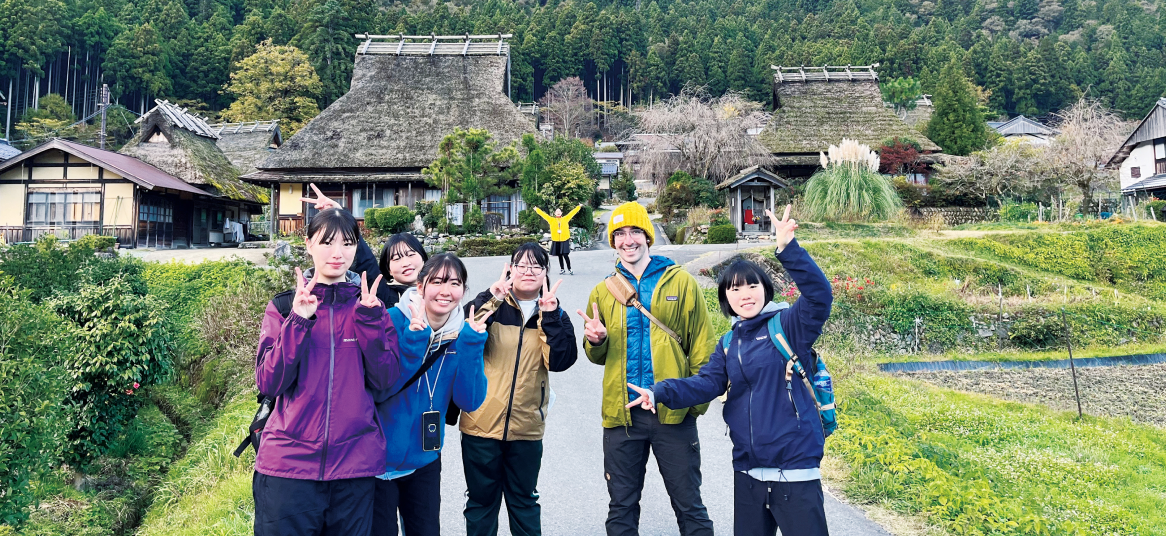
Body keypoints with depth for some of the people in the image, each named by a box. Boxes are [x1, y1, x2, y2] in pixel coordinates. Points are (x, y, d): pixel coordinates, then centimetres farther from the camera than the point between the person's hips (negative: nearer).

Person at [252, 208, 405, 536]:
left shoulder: (370, 306, 5)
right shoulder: (284, 306, 2)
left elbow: (385, 379, -5)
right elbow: (269, 384, -8)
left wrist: (369, 319, -15)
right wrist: (299, 322, -17)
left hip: (355, 464, 1)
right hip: (288, 462, -1)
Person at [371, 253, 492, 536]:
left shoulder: (464, 332, -3)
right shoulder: (393, 321, -16)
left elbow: (470, 401, -11)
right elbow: (378, 390, -21)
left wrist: (472, 343, -21)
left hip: (425, 459, 4)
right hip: (379, 458, -4)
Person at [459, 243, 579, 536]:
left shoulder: (553, 316, 6)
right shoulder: (492, 306, -1)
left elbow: (560, 361, -9)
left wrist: (550, 315, -16)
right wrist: (489, 298, -24)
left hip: (526, 427, 2)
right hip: (482, 424, -2)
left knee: (524, 502, 16)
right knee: (482, 502, 11)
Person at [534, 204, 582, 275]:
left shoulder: (565, 219, 7)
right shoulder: (551, 220, 7)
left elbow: (572, 212, 11)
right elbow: (543, 214, 10)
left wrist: (579, 207, 14)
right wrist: (537, 209, 11)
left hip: (565, 240, -1)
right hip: (556, 240, 1)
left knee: (565, 255, -6)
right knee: (560, 255, 7)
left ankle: (569, 269, 4)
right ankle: (562, 269, 17)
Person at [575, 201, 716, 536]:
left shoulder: (681, 282, 2)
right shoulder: (603, 292, 10)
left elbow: (701, 346, 2)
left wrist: (700, 397, -8)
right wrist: (596, 341, -7)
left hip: (673, 411, -2)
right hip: (622, 413, 3)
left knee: (689, 506, 8)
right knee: (621, 508, 13)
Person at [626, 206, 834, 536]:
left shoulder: (789, 326, -6)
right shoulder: (729, 344, 10)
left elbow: (819, 294, -22)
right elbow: (706, 384, 0)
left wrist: (787, 248, -34)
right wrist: (660, 393, -17)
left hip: (795, 470, -6)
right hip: (747, 471, 6)